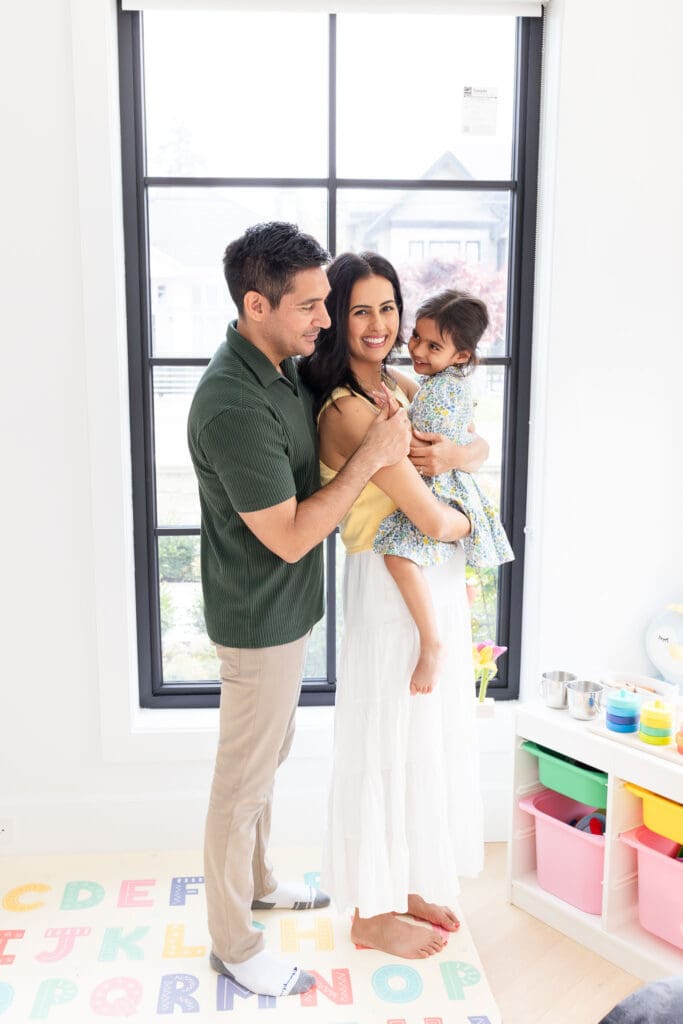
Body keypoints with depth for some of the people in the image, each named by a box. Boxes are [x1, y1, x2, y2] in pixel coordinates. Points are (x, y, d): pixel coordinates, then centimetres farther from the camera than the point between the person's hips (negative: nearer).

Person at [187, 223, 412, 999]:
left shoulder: (285, 366, 1)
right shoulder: (234, 406, -29)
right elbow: (291, 535, -27)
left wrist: (389, 430, -2)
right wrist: (372, 455, -23)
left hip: (284, 610, 9)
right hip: (259, 621, -9)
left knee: (266, 757, 25)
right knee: (243, 781, 8)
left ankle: (255, 882, 48)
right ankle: (232, 944, 30)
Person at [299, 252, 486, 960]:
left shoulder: (398, 385, 6)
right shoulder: (348, 408, -23)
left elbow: (481, 444, 10)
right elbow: (433, 520, -24)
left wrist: (450, 455, -12)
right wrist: (467, 520, -3)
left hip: (436, 580, 9)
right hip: (388, 589, -9)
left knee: (428, 740, 20)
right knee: (386, 747, 7)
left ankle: (403, 884, 41)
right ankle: (371, 915, 29)